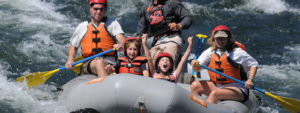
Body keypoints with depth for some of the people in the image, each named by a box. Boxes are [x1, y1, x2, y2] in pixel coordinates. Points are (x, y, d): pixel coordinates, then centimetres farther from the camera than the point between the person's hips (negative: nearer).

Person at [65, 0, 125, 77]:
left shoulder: (112, 23, 14)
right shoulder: (82, 27, 20)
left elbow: (122, 39, -1)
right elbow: (73, 46, 27)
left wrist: (121, 45, -27)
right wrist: (70, 59, 6)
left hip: (110, 62, 1)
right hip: (88, 64, -1)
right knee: (99, 63, -36)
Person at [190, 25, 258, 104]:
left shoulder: (237, 52, -6)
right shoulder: (210, 52, 5)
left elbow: (254, 64, 0)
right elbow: (197, 68, 2)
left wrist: (250, 79, -16)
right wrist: (195, 65, -23)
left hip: (237, 89, -6)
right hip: (216, 86, 6)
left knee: (215, 94, -32)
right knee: (195, 86, -11)